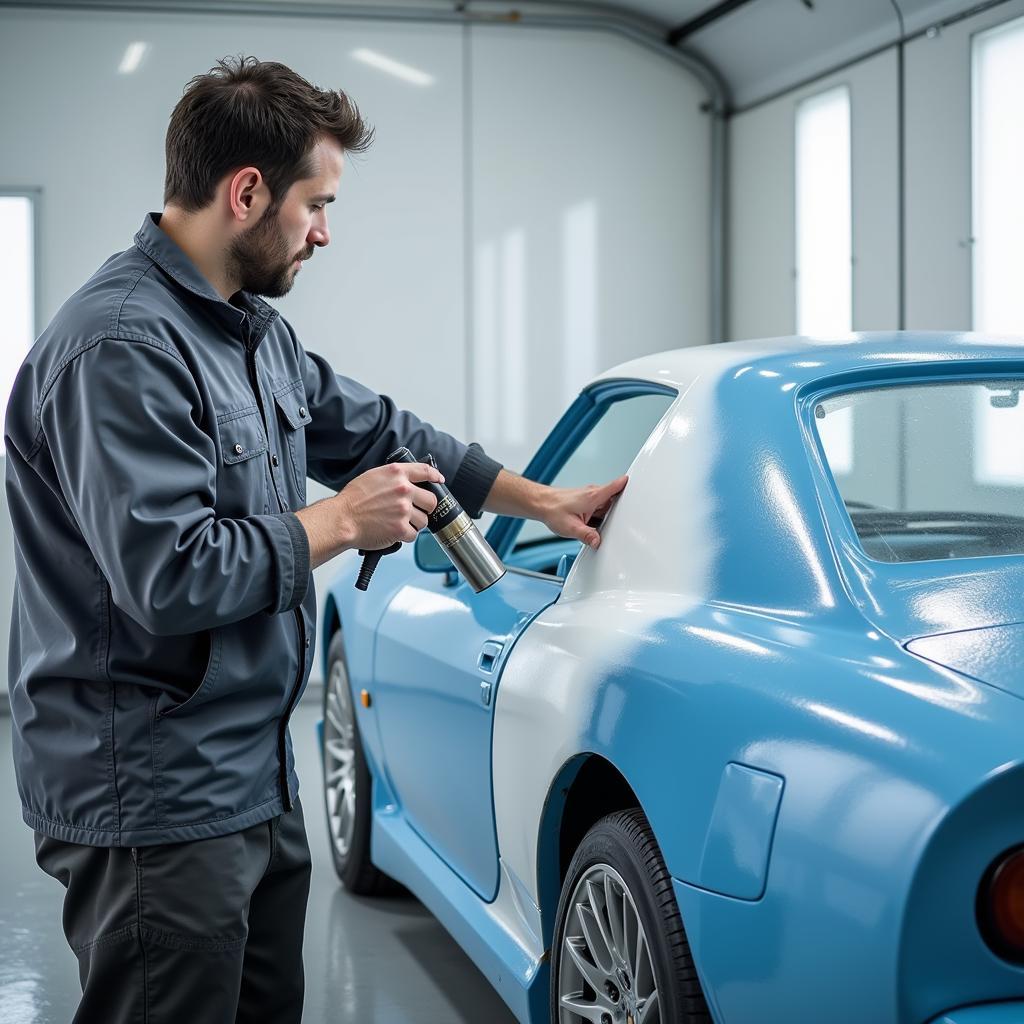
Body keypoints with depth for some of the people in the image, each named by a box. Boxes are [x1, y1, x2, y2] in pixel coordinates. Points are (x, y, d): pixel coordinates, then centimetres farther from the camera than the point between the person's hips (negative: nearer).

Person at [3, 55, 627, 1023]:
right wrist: (339, 523, -15)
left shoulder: (256, 331, 11)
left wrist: (545, 501, 23)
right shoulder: (119, 347, -21)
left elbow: (380, 430, 23)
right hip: (154, 805, -10)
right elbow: (171, 576, -28)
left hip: (255, 782, 10)